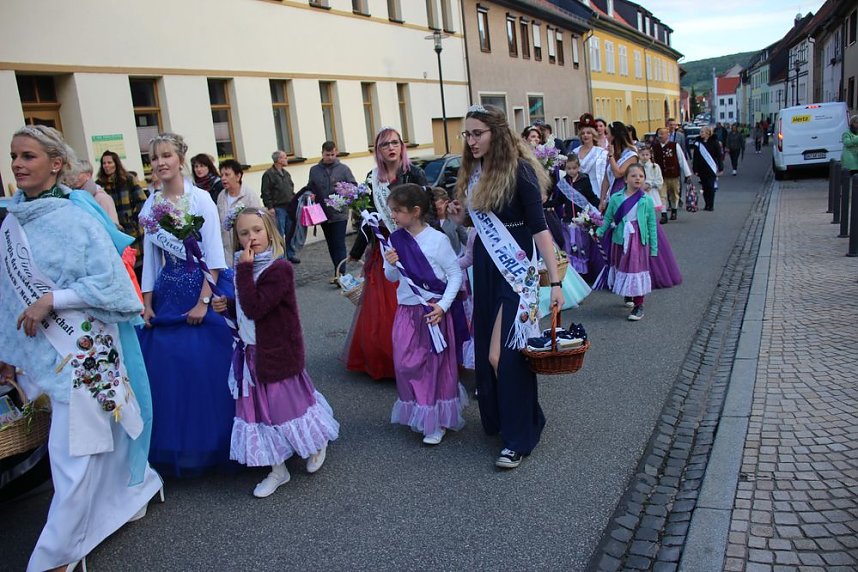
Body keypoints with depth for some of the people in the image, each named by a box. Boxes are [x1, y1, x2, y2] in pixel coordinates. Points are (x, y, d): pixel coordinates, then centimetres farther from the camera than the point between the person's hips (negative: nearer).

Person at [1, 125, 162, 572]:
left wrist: (51, 299, -19)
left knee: (74, 450, 0)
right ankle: (137, 490, 41)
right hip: (43, 351, 6)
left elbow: (111, 283, -14)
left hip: (84, 350, -6)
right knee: (96, 434, 17)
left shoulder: (76, 219, -12)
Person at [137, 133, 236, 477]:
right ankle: (175, 449, 25)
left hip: (201, 288, -5)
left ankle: (211, 444, 17)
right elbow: (150, 257, 11)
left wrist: (203, 301, -15)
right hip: (166, 294, 5)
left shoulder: (200, 198, -8)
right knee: (167, 369, 8)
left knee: (205, 367, -2)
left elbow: (214, 255, -11)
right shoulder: (151, 205, 6)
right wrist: (147, 303, 8)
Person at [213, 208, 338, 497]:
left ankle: (318, 442, 36)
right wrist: (227, 305, 0)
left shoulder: (279, 268, -21)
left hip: (277, 353, -8)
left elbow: (255, 308, -28)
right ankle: (277, 470, 28)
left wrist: (244, 269, -26)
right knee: (261, 408, 13)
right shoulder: (249, 267, 6)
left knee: (284, 404, 7)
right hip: (253, 352, 8)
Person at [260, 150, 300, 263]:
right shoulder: (269, 174, -7)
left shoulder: (286, 173, 17)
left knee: (291, 232, 10)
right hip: (278, 209, -7)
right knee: (279, 234, -4)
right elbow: (266, 193, -10)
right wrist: (270, 207, -15)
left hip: (290, 208, 7)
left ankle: (291, 254, 20)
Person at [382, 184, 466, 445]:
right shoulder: (395, 239, 1)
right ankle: (417, 412, 26)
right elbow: (392, 278, 11)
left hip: (433, 311, -4)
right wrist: (391, 265, -11)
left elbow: (455, 274, -8)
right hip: (406, 310, 4)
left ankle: (437, 421, 19)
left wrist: (443, 306, -17)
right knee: (405, 363, 4)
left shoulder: (437, 239, -12)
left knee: (435, 364, 6)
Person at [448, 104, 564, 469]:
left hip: (515, 273, -7)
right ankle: (497, 418, 30)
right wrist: (459, 215, -3)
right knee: (485, 351, 12)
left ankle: (519, 438, 8)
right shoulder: (473, 172, 7)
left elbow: (539, 227, -18)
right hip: (484, 269, 7)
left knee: (505, 354, -6)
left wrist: (555, 281, -22)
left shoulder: (519, 170, -14)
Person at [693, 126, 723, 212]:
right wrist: (695, 170, 2)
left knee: (711, 187, -4)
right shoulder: (698, 143, 5)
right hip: (702, 169, 3)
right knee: (705, 187, 5)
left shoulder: (714, 142, -3)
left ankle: (711, 205, 4)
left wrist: (720, 169, -5)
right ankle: (707, 204, 14)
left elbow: (719, 156, -1)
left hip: (712, 169, -3)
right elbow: (695, 157, 5)